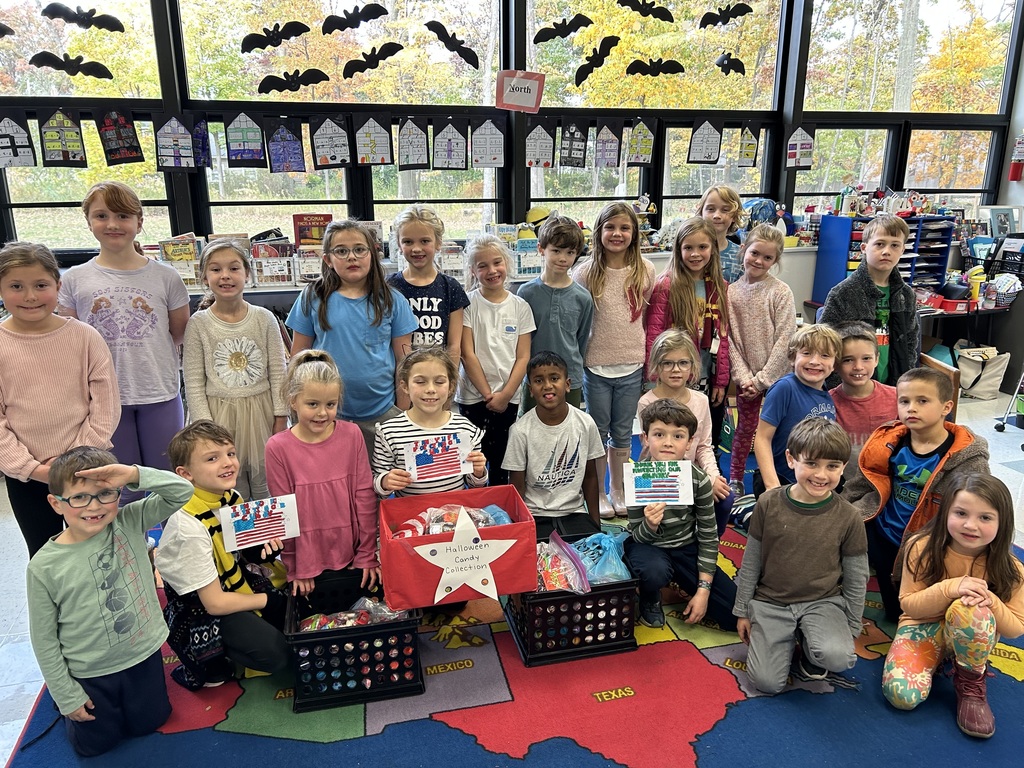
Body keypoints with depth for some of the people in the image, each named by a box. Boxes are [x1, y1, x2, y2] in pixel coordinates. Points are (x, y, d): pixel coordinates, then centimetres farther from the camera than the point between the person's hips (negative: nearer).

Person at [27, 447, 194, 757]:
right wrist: (67, 696, -6)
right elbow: (43, 639, -11)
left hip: (145, 655, 2)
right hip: (90, 673, -2)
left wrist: (134, 474, -38)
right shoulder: (44, 567, -20)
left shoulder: (130, 524, -15)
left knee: (150, 724, 21)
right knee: (95, 744, 19)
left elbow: (181, 492, -23)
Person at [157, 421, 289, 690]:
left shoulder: (232, 498, -8)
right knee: (274, 653, -21)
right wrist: (269, 599, -14)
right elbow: (215, 603, -24)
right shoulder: (189, 527, -29)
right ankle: (210, 660, 4)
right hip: (201, 609, -8)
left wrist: (261, 550, -14)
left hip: (235, 582, 8)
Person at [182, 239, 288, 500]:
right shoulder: (199, 323, -3)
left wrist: (280, 419, -1)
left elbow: (278, 374, 1)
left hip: (261, 413, 1)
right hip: (219, 415, -1)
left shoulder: (264, 318, -1)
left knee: (266, 487, 10)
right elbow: (194, 384, -3)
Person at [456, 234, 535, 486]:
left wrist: (505, 394, -9)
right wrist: (487, 394, -11)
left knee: (501, 463, 10)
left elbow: (523, 357, 0)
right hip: (474, 396, -2)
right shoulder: (468, 304, -5)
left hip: (508, 397, 2)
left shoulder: (520, 306, 2)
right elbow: (467, 354, -8)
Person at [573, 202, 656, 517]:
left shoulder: (645, 270, -1)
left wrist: (648, 357, 9)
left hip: (632, 366, 2)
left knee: (623, 434, 15)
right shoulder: (586, 271, -7)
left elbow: (648, 314, 9)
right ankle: (598, 493, 28)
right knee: (599, 432, 12)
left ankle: (618, 491, 32)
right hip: (596, 365, -2)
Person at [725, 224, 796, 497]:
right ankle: (735, 479, 27)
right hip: (745, 376, 2)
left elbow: (784, 341, -12)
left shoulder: (781, 292, -9)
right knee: (745, 427, 12)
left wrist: (761, 379, -13)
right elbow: (729, 340, -3)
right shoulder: (731, 292, -2)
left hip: (775, 374, -2)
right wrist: (744, 377, -10)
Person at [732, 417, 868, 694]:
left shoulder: (848, 517, -9)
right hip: (770, 602, 0)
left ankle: (810, 648, 6)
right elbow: (750, 563, 2)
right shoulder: (769, 504, -8)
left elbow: (856, 578, 3)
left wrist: (851, 629, 7)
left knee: (837, 658, -30)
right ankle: (789, 639, 17)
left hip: (823, 602, 0)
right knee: (767, 682, -13)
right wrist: (742, 611, 6)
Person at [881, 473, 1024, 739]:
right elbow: (908, 604, -11)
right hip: (924, 627, 0)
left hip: (973, 634, 0)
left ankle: (971, 685, -11)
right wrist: (949, 589, -30)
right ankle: (940, 658, 6)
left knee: (970, 610, -38)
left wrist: (989, 601, -29)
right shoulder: (922, 547, -16)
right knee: (902, 695, -26)